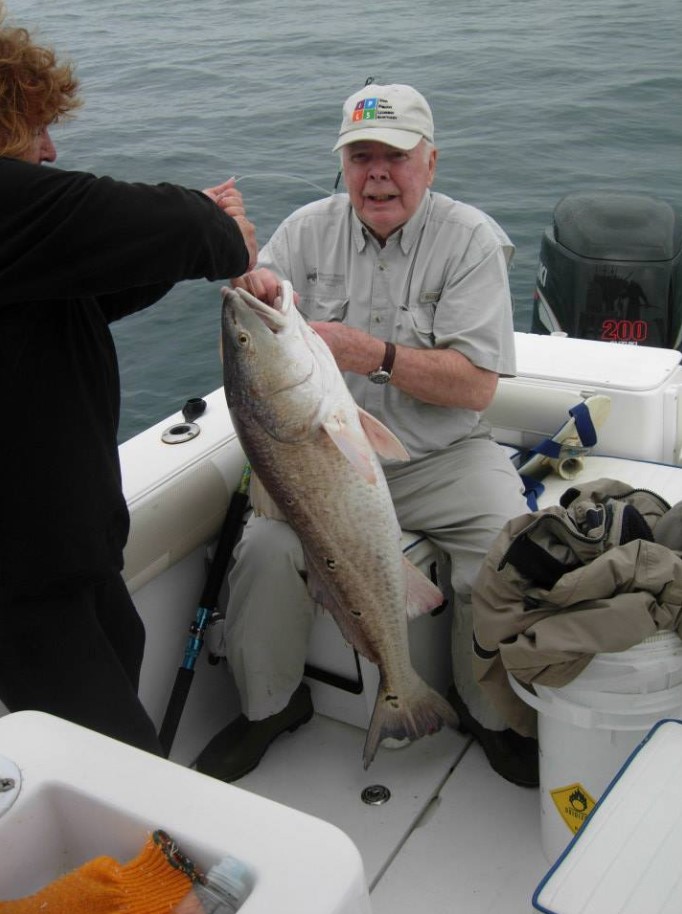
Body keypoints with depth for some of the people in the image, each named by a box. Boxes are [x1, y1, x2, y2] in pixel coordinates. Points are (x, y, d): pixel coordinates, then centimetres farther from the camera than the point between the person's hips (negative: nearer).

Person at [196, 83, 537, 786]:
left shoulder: (471, 239, -4)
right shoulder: (307, 230, 5)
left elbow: (476, 385, -13)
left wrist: (373, 353, -26)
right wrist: (251, 304, -21)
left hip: (442, 456, -1)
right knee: (266, 549, -23)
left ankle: (490, 710, 8)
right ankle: (269, 705, 7)